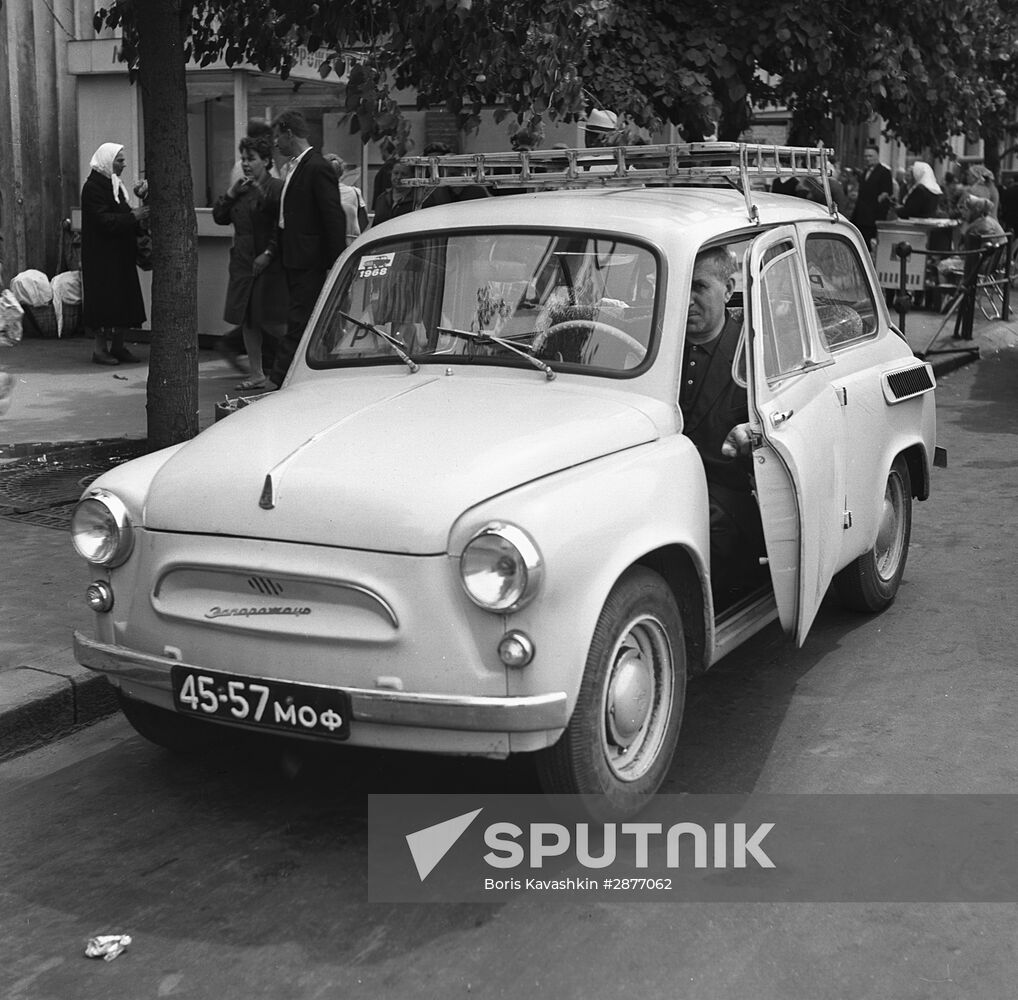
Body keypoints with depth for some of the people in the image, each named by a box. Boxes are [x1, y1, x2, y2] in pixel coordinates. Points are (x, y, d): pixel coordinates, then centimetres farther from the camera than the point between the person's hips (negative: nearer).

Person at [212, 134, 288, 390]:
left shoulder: (277, 187, -8)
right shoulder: (241, 189, 14)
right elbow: (219, 217, 10)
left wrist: (263, 193, -25)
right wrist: (231, 194, -2)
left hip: (270, 263, -7)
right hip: (243, 263, 7)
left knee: (272, 321, -5)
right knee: (247, 320, 8)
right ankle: (257, 374, 17)